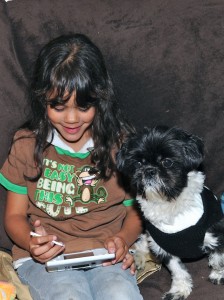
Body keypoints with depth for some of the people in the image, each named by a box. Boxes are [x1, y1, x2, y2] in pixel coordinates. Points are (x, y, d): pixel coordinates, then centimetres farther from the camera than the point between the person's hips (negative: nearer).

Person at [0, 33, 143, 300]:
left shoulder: (121, 143, 2)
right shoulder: (27, 144, 2)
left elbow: (136, 210, 11)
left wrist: (123, 239, -12)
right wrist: (32, 243, -15)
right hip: (45, 257, 0)